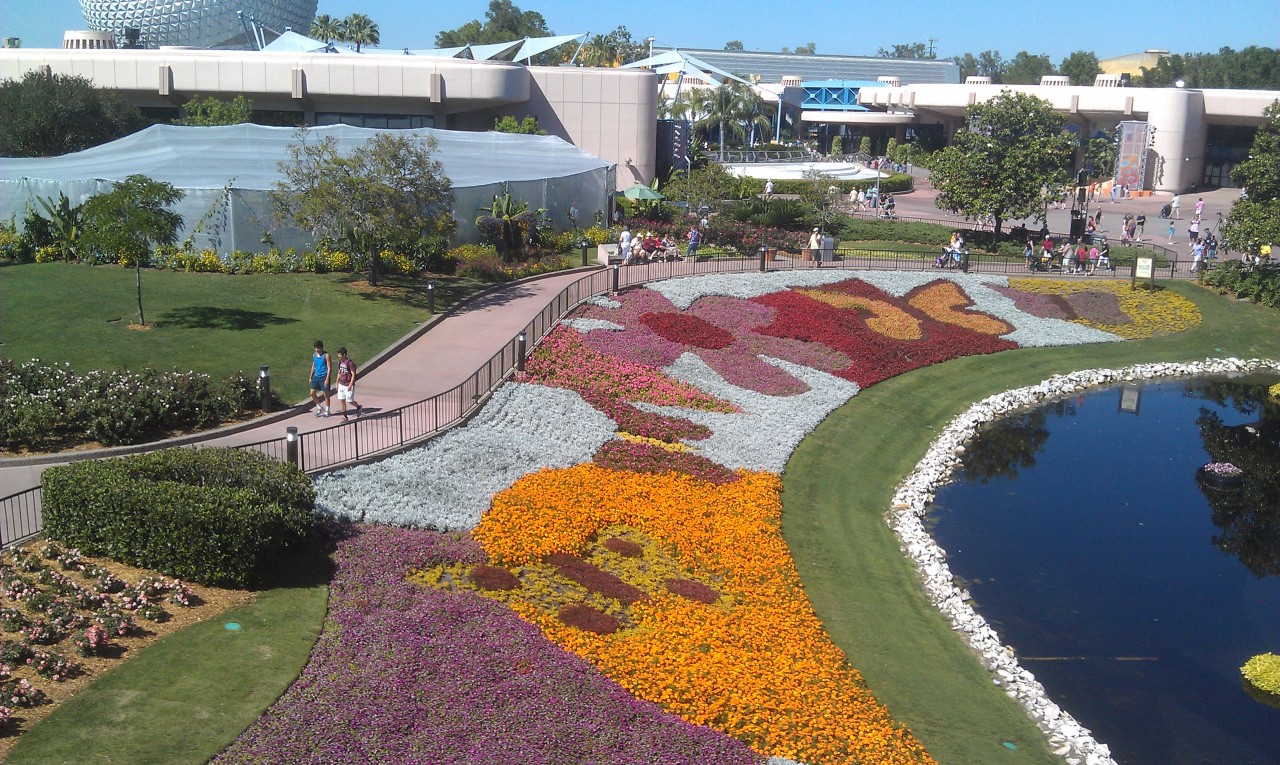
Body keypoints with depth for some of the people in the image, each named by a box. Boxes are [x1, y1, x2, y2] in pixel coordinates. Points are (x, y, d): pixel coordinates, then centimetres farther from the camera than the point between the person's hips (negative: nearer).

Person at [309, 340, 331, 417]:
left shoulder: (326, 355, -10)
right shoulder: (314, 355, 8)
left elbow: (329, 368, -12)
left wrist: (327, 379, -18)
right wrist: (311, 377, 14)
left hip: (323, 377, -6)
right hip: (316, 376, 6)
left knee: (325, 394, 2)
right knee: (312, 393, 2)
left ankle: (327, 412, 12)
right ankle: (320, 408, 19)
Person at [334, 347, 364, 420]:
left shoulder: (350, 363, -16)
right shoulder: (340, 362, 7)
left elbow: (353, 375, -15)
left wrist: (350, 385, -19)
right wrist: (337, 383, 14)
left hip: (348, 385, -7)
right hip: (341, 385, 7)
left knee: (350, 401, 1)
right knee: (342, 400, 4)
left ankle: (359, 407, 30)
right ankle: (344, 416, 11)